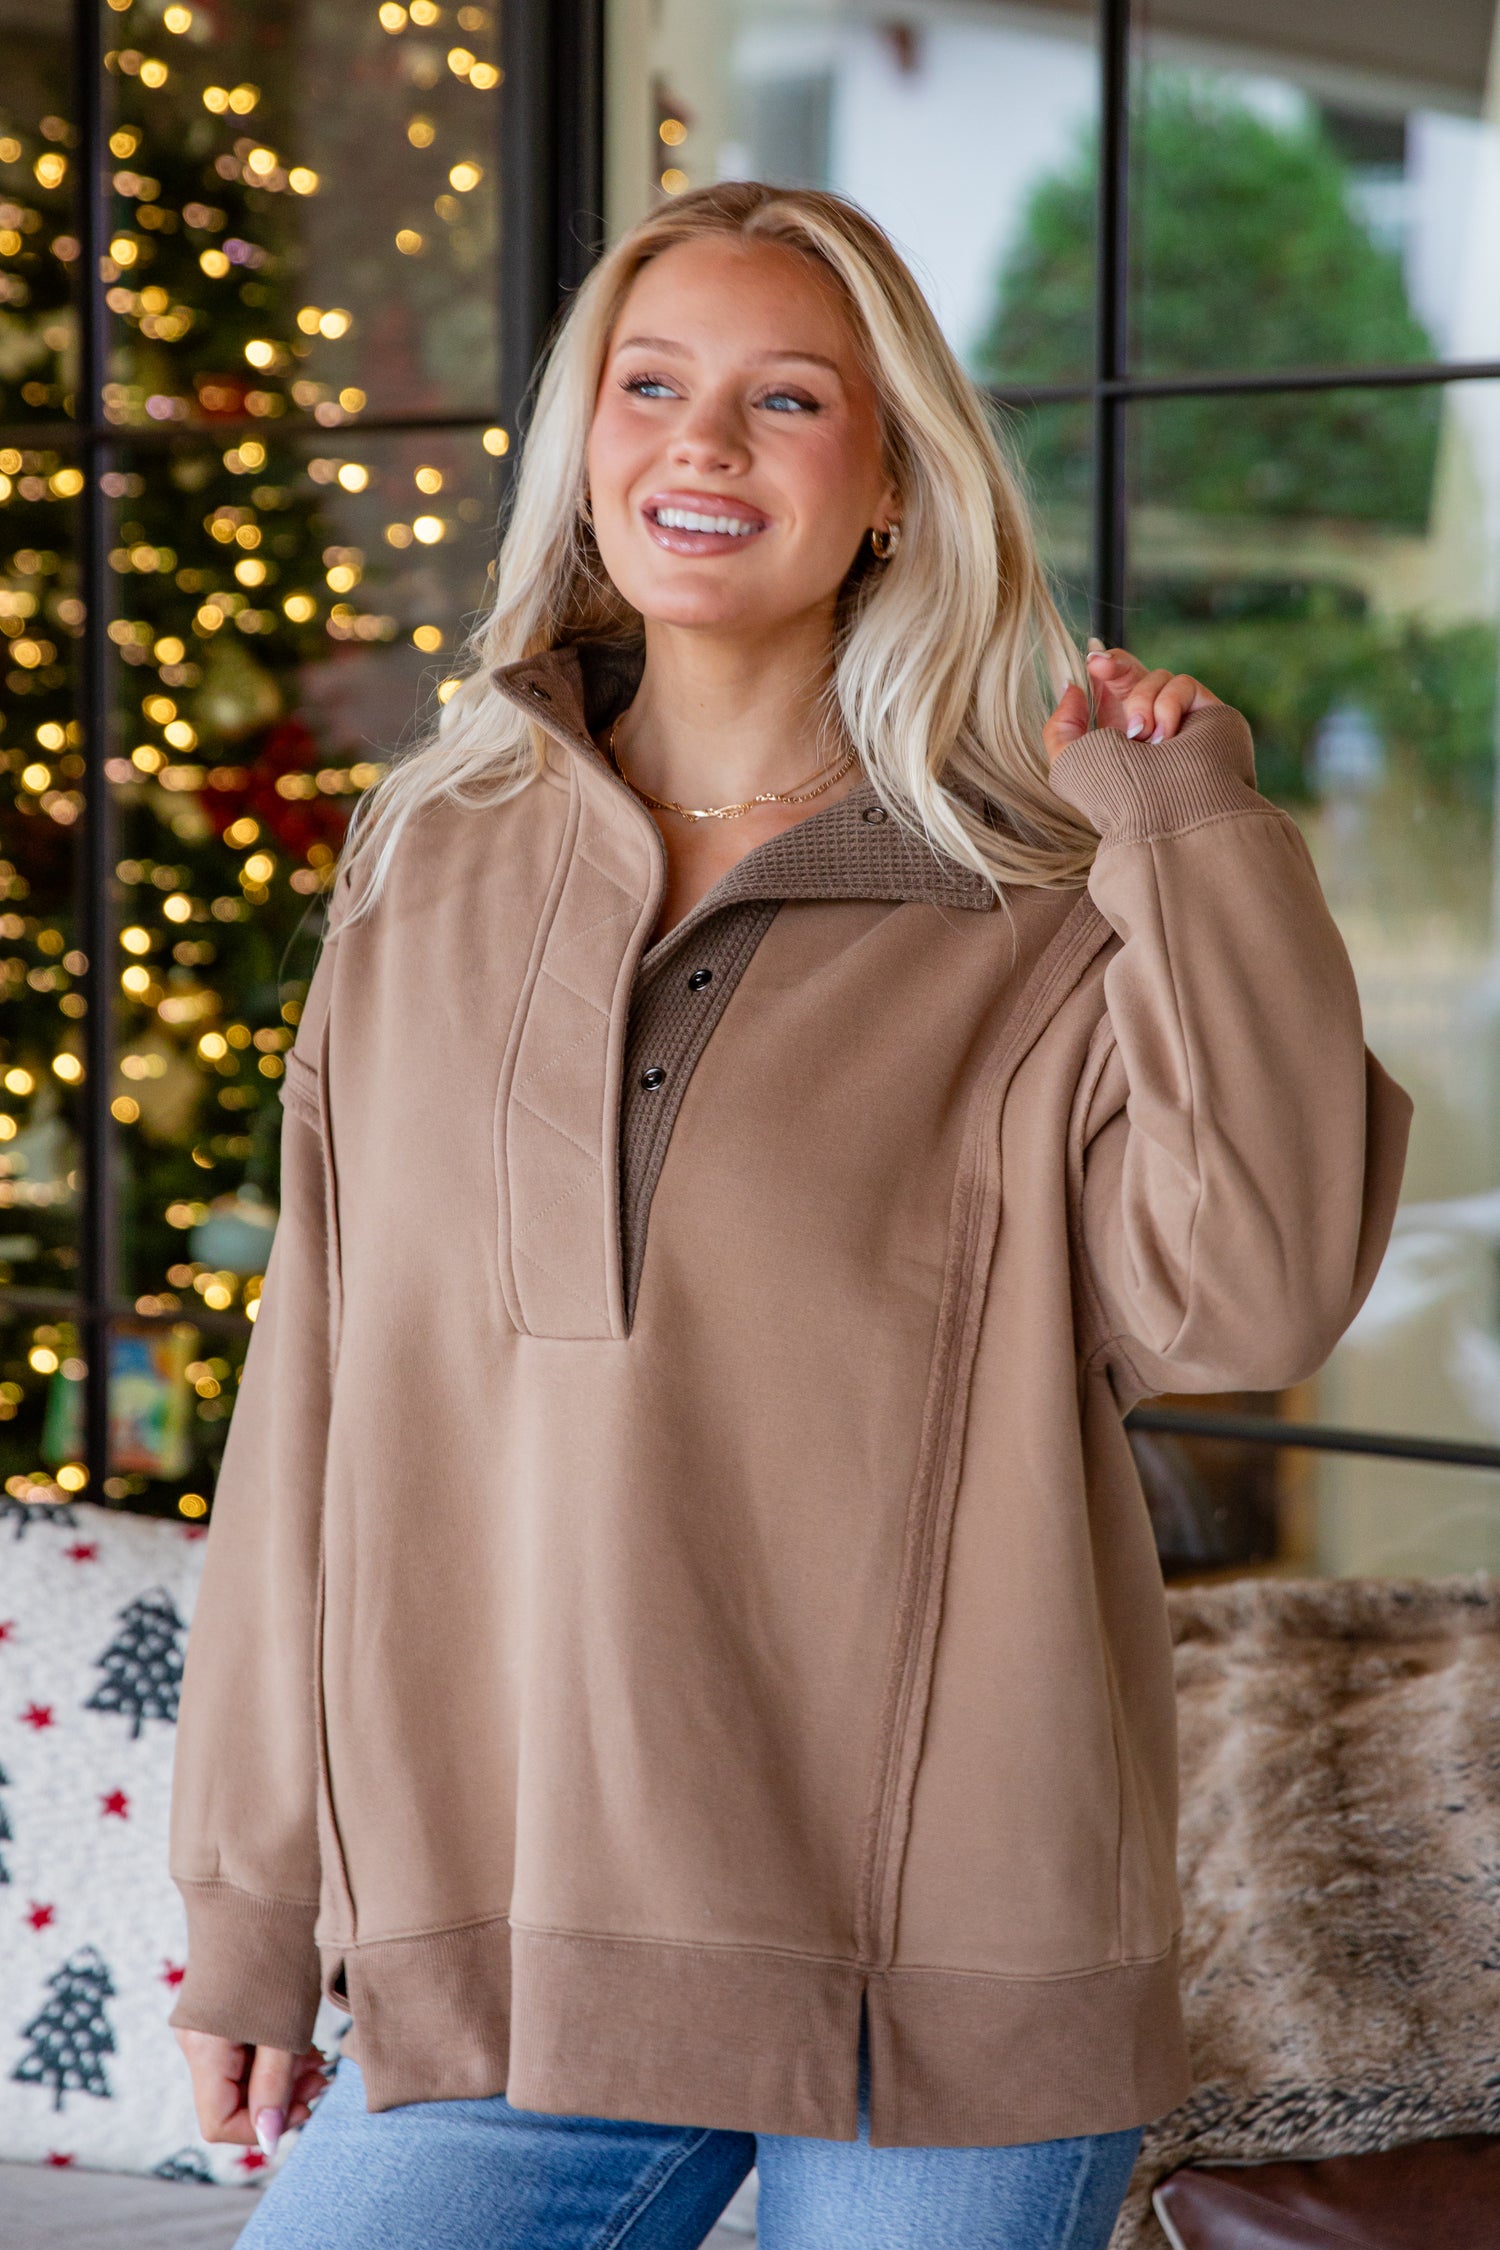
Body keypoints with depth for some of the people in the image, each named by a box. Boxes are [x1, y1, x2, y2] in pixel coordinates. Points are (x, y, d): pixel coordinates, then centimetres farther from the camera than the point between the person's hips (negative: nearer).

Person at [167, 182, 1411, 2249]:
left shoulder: (1034, 924, 0)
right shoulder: (427, 879, 9)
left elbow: (1250, 1294, -15)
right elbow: (317, 1408, 10)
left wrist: (1191, 824, -11)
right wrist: (252, 1907, 10)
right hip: (493, 1951, 3)